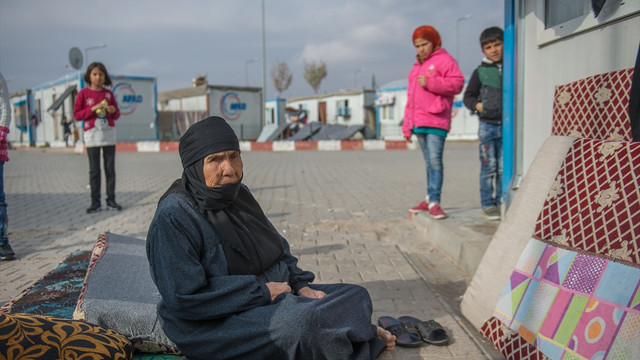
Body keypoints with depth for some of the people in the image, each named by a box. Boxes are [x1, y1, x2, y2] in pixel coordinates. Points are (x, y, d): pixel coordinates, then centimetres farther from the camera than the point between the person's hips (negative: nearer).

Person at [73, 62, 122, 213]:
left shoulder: (109, 94, 9)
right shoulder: (83, 94, 3)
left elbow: (117, 114, 14)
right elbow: (77, 114, -1)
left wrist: (113, 111, -9)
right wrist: (93, 109, -13)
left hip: (108, 134, 2)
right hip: (92, 134, -2)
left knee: (110, 168, 1)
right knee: (94, 170, 0)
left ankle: (111, 200, 6)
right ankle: (95, 202, 3)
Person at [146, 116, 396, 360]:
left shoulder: (239, 194, 6)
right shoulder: (173, 216, -19)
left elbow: (278, 249, 15)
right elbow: (184, 298, -24)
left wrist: (300, 285, -2)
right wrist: (261, 291, -20)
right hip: (216, 324, -8)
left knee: (356, 296, 4)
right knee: (304, 321, -31)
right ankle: (365, 339, -6)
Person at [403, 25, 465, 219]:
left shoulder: (444, 60, 3)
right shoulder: (416, 67, 26)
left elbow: (457, 83, -11)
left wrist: (430, 83, -17)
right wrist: (407, 126, 20)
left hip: (436, 121, -7)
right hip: (418, 122, 7)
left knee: (435, 161, -13)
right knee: (429, 162, 11)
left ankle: (434, 201, -14)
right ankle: (429, 200, 15)